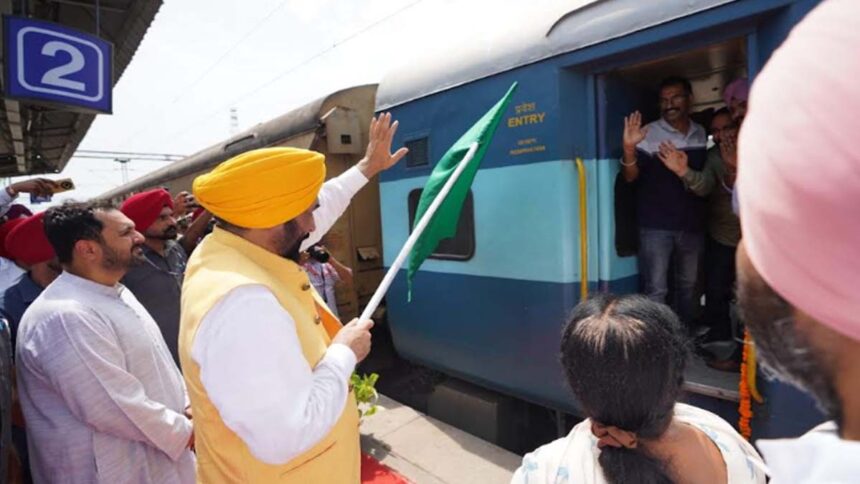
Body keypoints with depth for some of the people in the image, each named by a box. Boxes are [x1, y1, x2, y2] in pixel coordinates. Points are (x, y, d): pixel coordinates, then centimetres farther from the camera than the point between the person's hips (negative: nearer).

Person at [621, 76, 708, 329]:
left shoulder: (702, 134, 9)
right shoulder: (649, 134, -6)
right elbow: (631, 176, -15)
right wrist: (629, 148, -31)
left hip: (692, 225, 5)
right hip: (656, 226, -5)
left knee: (688, 286, 16)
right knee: (656, 289, -3)